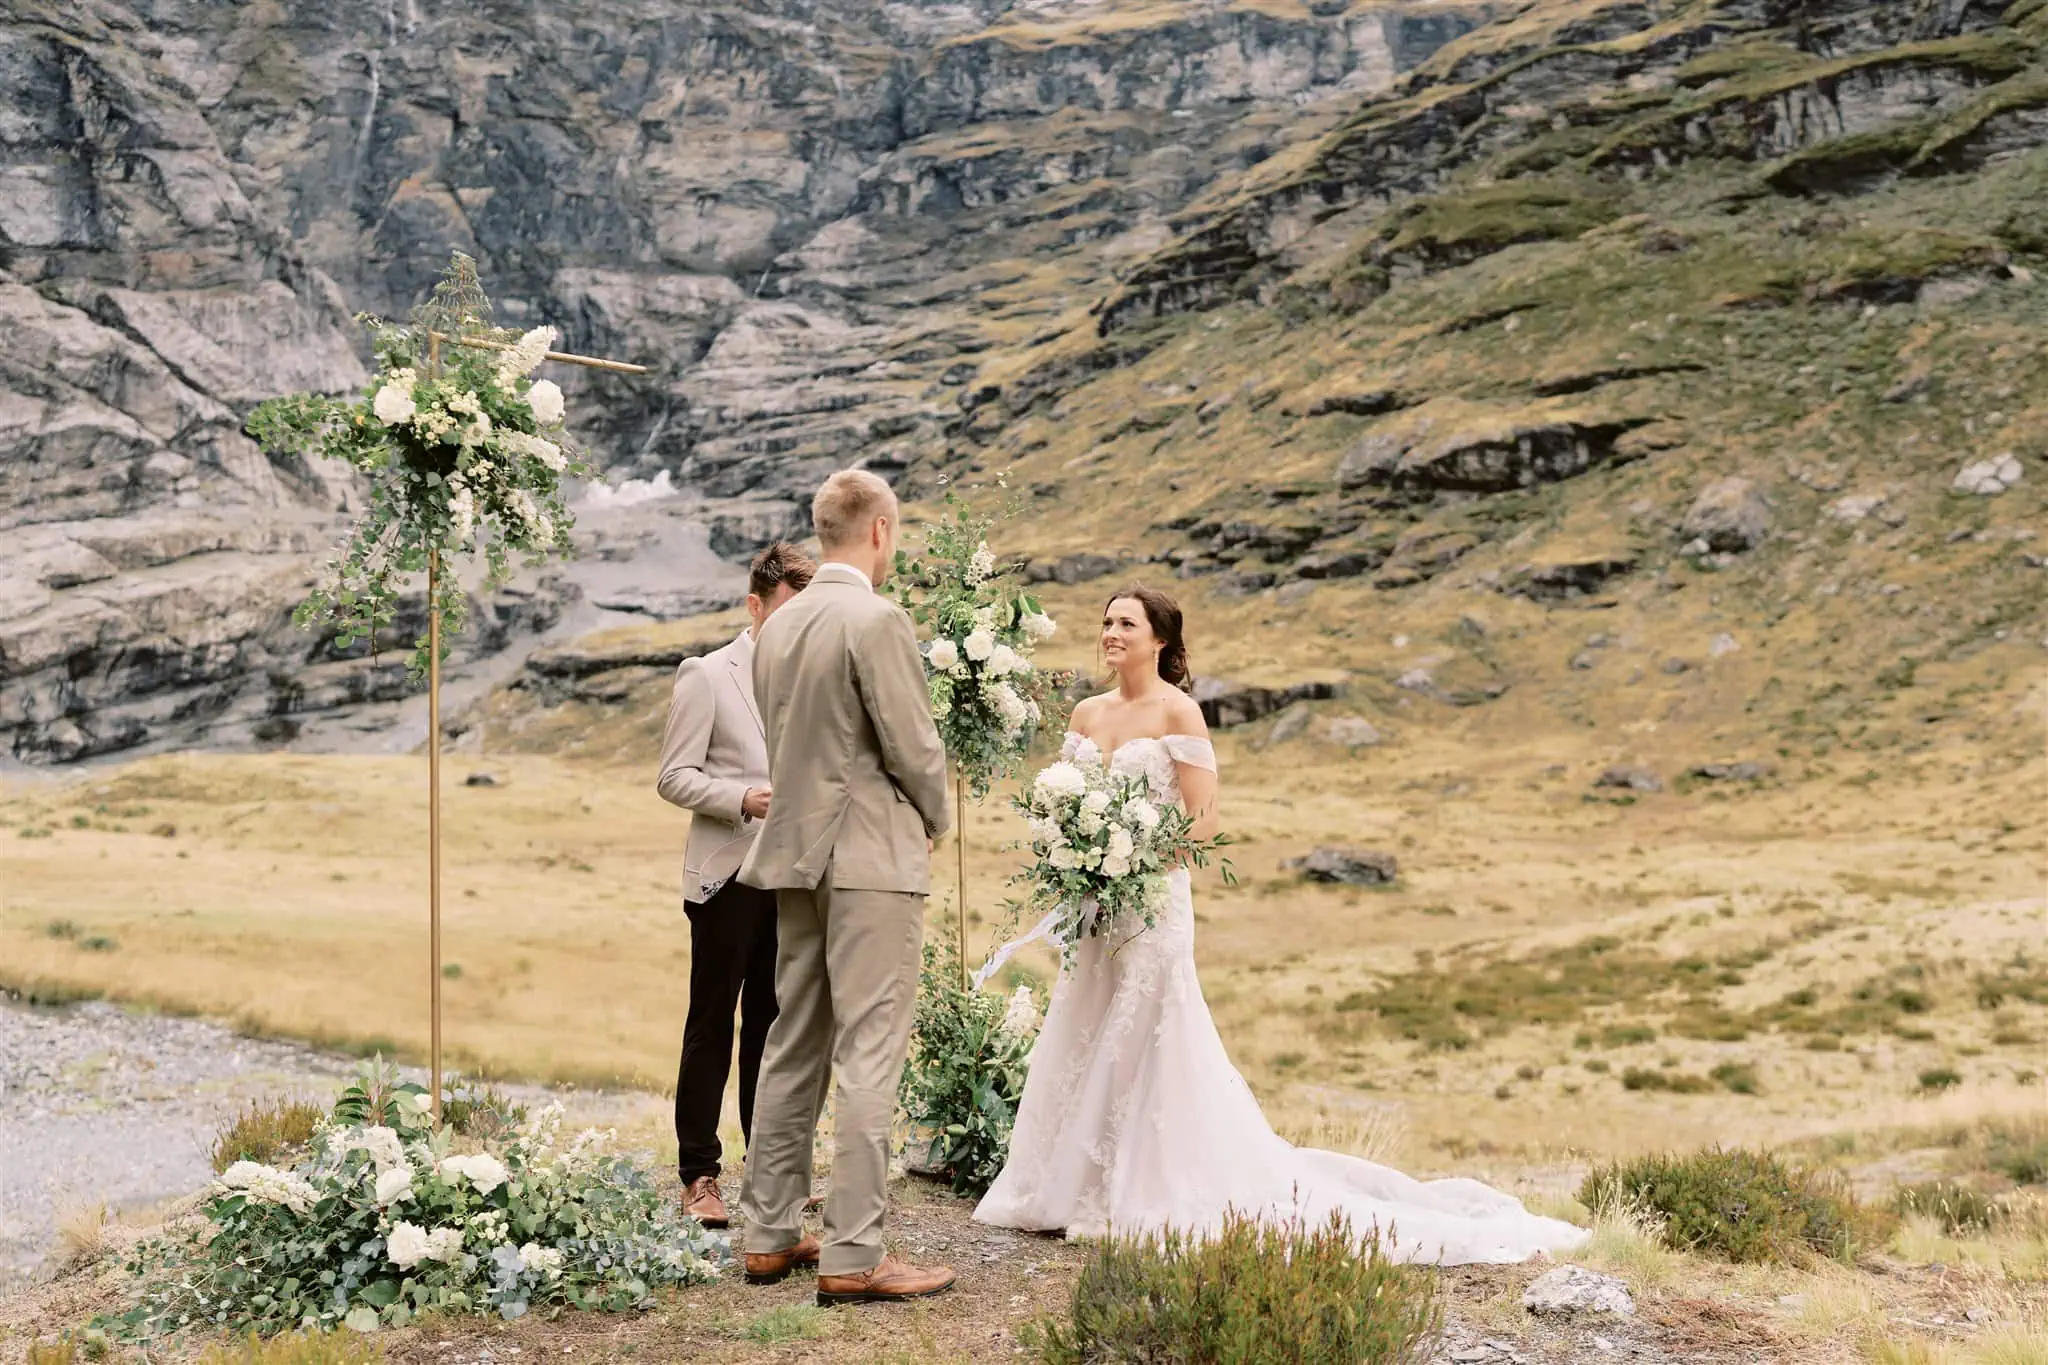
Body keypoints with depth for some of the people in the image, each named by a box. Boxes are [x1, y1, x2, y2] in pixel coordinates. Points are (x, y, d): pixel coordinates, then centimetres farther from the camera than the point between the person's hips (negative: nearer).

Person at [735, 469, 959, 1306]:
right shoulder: (877, 622, -14)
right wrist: (934, 822, 4)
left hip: (795, 855, 8)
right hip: (872, 859, -8)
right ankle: (852, 1257, -3)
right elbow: (914, 748, -15)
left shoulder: (777, 626, 10)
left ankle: (770, 1235, 19)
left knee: (794, 1050, 14)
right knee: (869, 1057, -5)